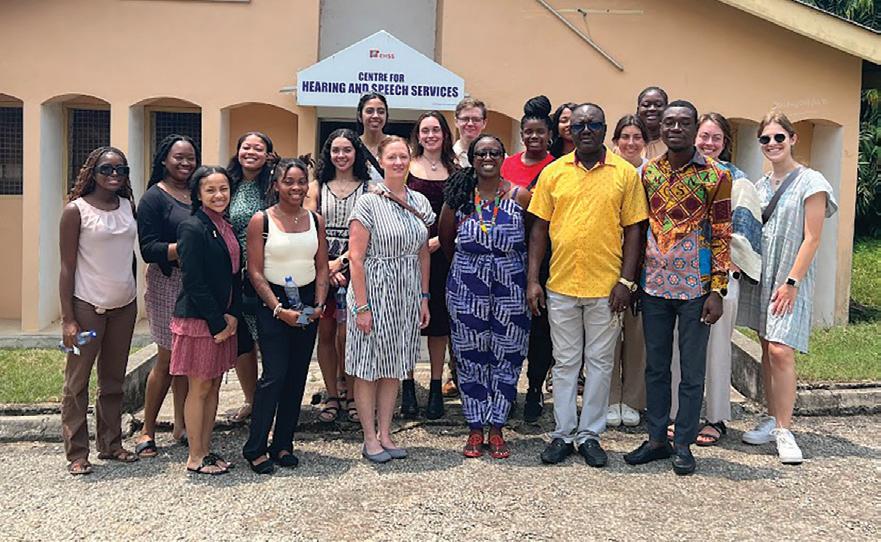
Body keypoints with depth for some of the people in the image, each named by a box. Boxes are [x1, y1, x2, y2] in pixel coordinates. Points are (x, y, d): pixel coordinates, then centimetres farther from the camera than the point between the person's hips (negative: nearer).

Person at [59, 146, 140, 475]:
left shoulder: (128, 206, 7)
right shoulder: (76, 210, -8)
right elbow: (67, 267, -9)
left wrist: (133, 295, 14)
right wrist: (67, 318, -13)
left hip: (124, 305, 6)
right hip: (88, 306, -5)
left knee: (114, 380, 14)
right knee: (77, 381, 2)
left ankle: (110, 444, 25)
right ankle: (76, 454, 11)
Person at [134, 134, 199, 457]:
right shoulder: (154, 197, -4)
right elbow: (148, 249, -12)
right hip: (168, 283, -5)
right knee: (167, 359, -1)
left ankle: (181, 426, 18)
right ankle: (147, 431, 13)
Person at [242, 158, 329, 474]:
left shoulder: (315, 220, 7)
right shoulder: (261, 220, -6)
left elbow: (322, 267, 9)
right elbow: (255, 272, -7)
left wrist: (319, 304, -4)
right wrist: (279, 309, -13)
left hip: (308, 303, 5)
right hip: (273, 302, -4)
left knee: (297, 376, 7)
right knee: (275, 374, -9)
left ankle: (283, 445, 19)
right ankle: (255, 449, 4)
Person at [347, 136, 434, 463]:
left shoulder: (419, 202, 8)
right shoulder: (368, 203, -9)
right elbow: (356, 258, -12)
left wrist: (424, 298, 9)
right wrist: (361, 306, -16)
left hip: (407, 296, 5)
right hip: (375, 292, -5)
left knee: (394, 367, 12)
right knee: (368, 367, 3)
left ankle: (385, 433, 23)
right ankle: (370, 439, 15)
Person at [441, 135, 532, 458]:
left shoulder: (520, 196, -4)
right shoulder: (459, 196, 1)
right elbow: (446, 240, 14)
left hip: (511, 288, -1)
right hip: (466, 289, 1)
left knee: (507, 357, 5)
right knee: (470, 358, 8)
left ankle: (496, 429, 19)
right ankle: (475, 429, 21)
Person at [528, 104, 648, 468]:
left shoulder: (625, 173, 1)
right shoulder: (553, 172, 4)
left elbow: (633, 230, 1)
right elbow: (540, 227, 5)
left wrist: (626, 281, -7)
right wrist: (533, 279, 0)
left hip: (606, 286, -1)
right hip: (561, 285, 1)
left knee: (600, 362, 8)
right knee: (565, 362, 10)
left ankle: (590, 434, 20)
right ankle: (563, 434, 20)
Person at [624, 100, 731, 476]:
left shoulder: (716, 175, -4)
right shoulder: (647, 172, 7)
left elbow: (722, 236, -5)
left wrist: (717, 290, -10)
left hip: (695, 288, -4)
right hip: (655, 286, 4)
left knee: (692, 371, 6)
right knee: (655, 367, 12)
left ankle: (683, 444, 18)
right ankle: (657, 439, 24)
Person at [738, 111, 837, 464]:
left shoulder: (810, 182, -6)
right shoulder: (761, 185, 13)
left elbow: (811, 239, -10)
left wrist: (791, 282, -15)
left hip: (791, 278, -6)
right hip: (761, 274, 6)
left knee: (780, 350, -13)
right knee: (766, 348, 8)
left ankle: (784, 431, -4)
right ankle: (772, 420, 18)